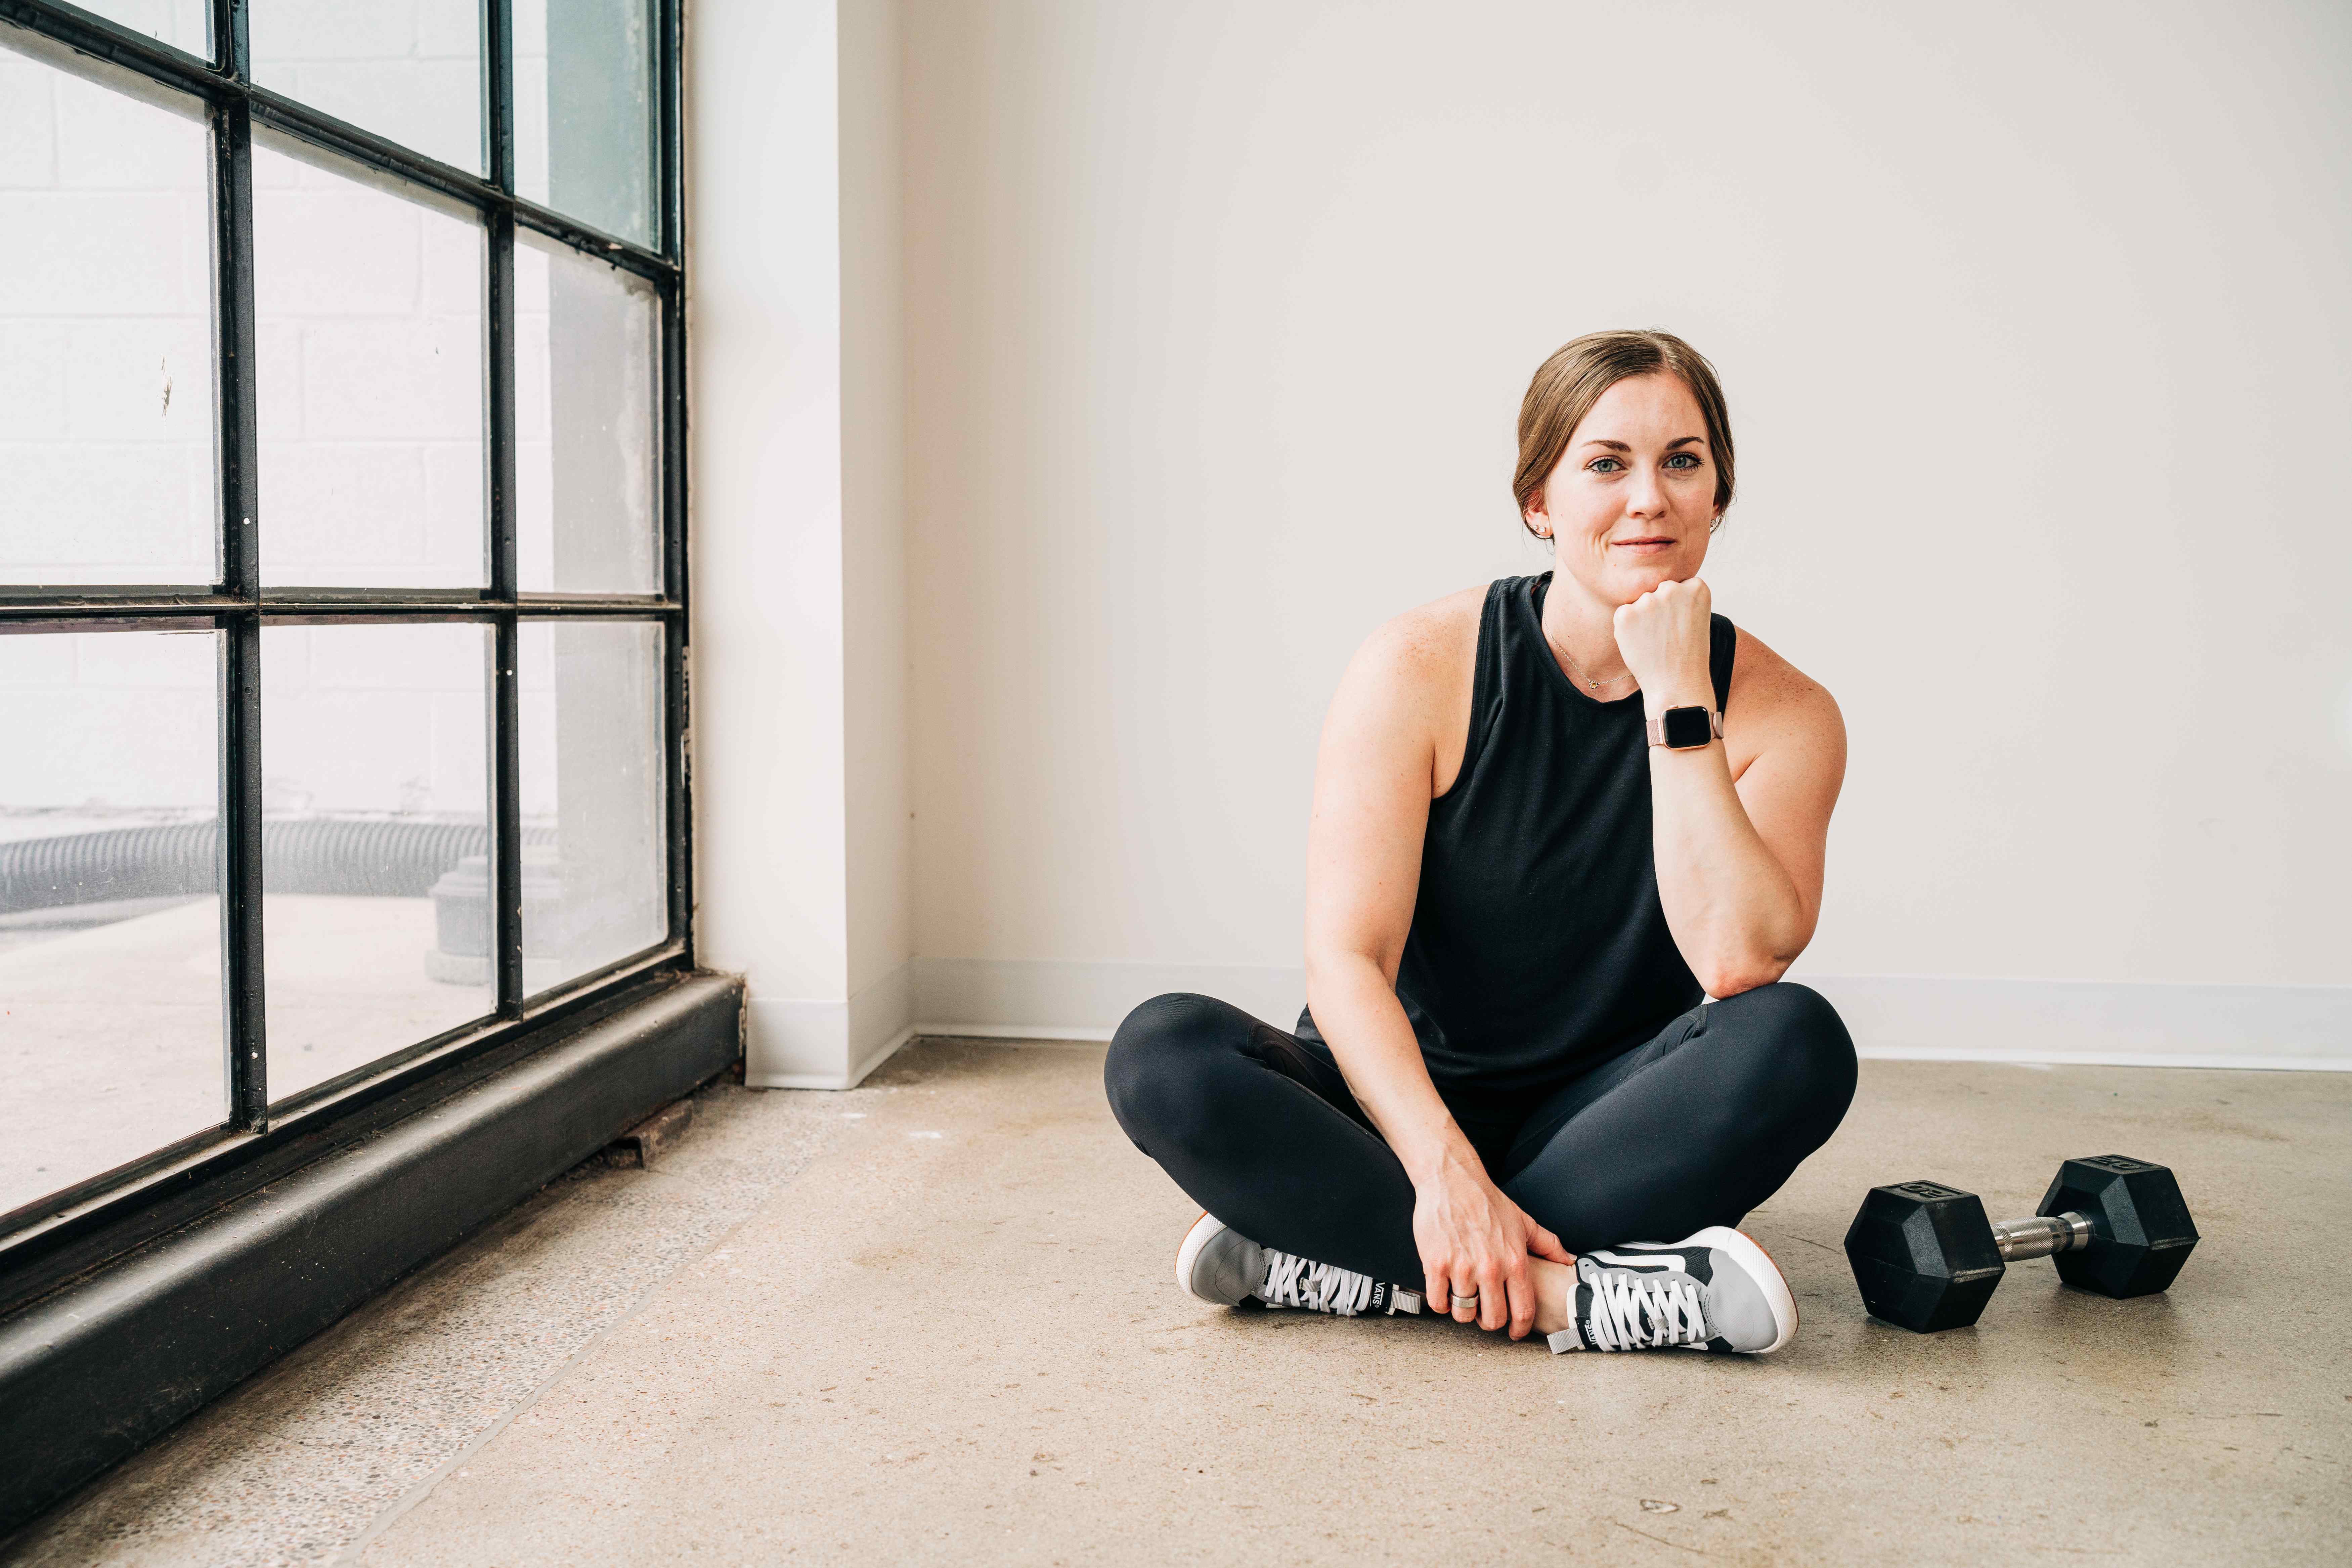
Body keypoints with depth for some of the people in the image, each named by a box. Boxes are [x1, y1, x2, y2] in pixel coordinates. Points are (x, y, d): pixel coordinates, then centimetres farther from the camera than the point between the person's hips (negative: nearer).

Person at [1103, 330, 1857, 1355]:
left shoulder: (1783, 713, -5)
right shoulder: (1419, 669, -9)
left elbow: (1739, 963, -21)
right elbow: (1346, 958, -16)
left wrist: (1677, 697, -21)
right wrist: (1443, 1169, -31)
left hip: (1615, 1131, 1)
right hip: (1406, 1106, -1)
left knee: (1797, 1043, -30)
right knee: (1163, 1053, -27)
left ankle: (1325, 1263, -26)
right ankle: (1576, 1295, -31)